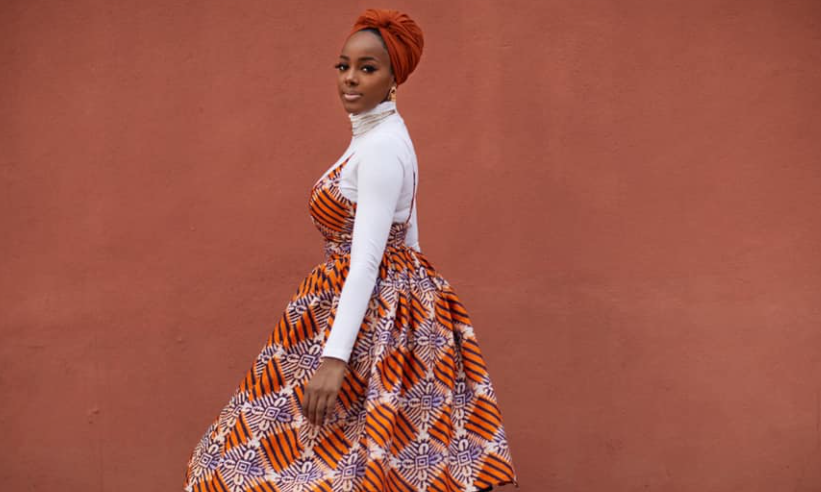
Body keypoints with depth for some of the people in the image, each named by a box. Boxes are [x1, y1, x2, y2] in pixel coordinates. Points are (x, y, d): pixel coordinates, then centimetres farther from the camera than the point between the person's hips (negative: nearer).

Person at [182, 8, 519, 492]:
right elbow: (406, 235, 17)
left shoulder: (380, 147, -19)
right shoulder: (382, 136, 11)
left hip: (372, 308, -10)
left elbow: (365, 260, -25)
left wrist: (335, 357, -28)